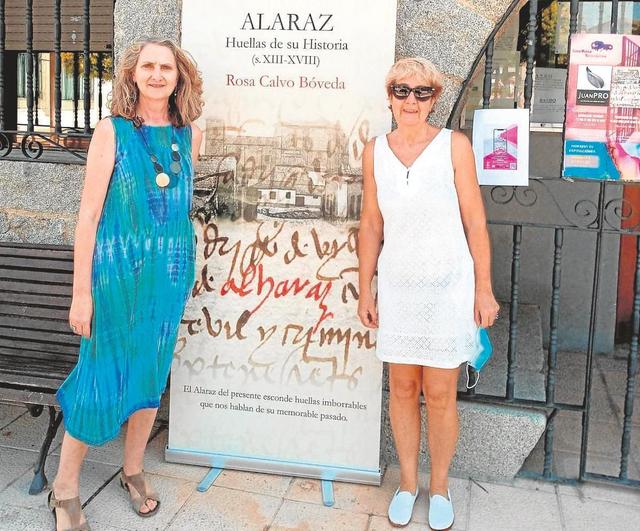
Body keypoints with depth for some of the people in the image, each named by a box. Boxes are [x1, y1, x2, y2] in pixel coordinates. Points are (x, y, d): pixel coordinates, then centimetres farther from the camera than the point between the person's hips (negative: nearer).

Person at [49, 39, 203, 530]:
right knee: (103, 375, 1)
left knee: (152, 373, 13)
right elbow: (89, 213, -9)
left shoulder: (189, 134, 5)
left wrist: (187, 266, 14)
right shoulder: (112, 130, -7)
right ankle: (66, 487, 19)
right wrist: (81, 291, -11)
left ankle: (133, 470, 32)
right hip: (118, 269, -4)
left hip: (171, 269, 4)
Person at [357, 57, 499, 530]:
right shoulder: (375, 151, 3)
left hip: (448, 285, -2)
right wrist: (365, 291, 6)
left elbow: (475, 221, -3)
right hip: (398, 286, 3)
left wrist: (484, 289, -5)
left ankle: (439, 487, 24)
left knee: (440, 394, 3)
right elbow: (371, 225, 7)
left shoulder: (454, 146, -5)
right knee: (402, 389, 10)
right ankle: (408, 483, 28)